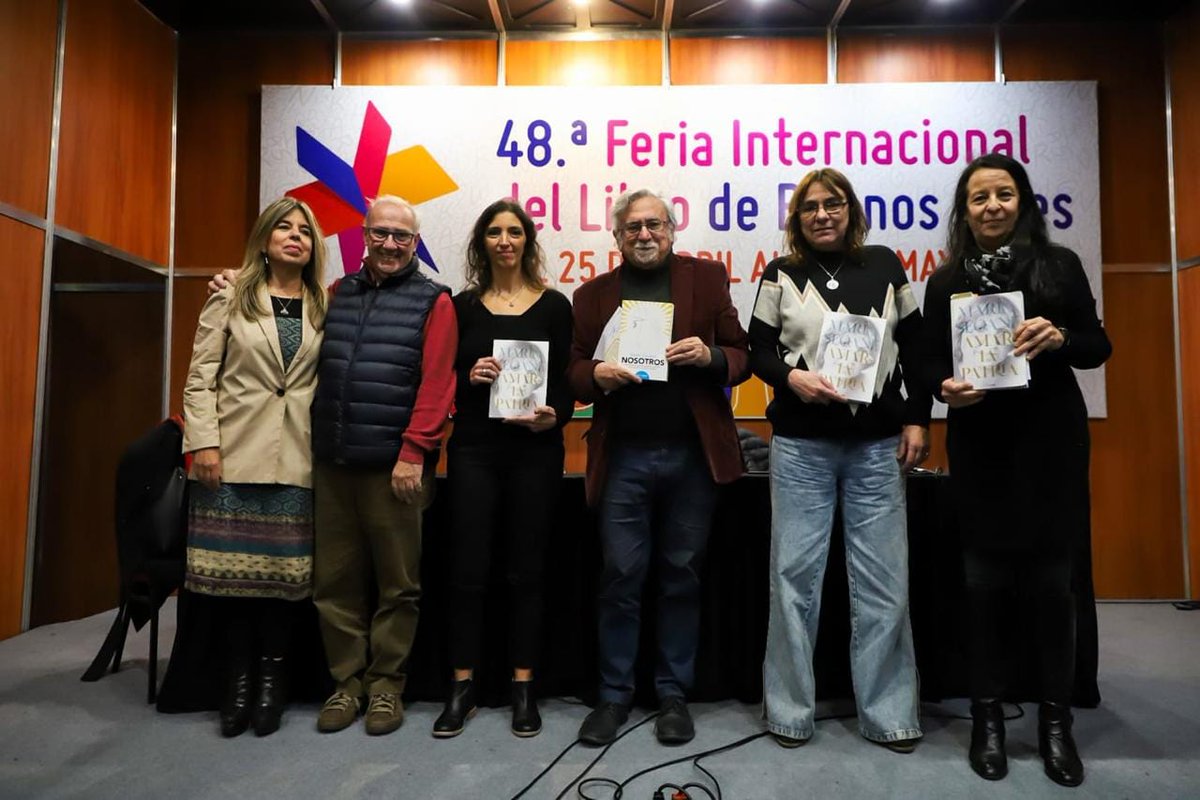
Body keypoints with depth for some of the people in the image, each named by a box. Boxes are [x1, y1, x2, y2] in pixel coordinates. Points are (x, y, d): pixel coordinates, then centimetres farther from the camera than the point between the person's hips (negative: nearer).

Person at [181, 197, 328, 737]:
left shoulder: (324, 309, 10)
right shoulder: (230, 299, 6)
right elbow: (201, 378, 2)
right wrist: (203, 442, -7)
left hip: (296, 458, 1)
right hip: (236, 452, -1)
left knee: (285, 565, 2)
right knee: (233, 563, 2)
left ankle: (270, 676, 17)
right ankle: (240, 675, 18)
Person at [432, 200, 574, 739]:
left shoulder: (553, 305, 3)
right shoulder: (463, 305, 7)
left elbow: (566, 382, 2)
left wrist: (553, 417, -18)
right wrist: (468, 377, -12)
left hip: (535, 451, -1)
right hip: (473, 449, 1)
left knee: (526, 569, 7)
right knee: (468, 569, 4)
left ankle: (523, 688, 20)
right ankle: (462, 688, 19)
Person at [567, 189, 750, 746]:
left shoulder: (706, 277, 7)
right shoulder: (593, 294, 10)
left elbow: (743, 357, 5)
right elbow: (574, 373, 9)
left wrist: (710, 356, -16)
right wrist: (597, 375, -13)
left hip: (693, 454, 0)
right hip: (624, 456, 1)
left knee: (682, 577, 9)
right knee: (620, 578, 4)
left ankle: (674, 695, 24)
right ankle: (614, 695, 20)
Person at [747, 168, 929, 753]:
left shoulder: (884, 266, 10)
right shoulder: (781, 274, 7)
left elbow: (914, 346, 12)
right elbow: (758, 351, 4)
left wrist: (917, 420, 5)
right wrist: (791, 377, -17)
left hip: (878, 443, 1)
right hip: (801, 444, -1)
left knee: (883, 578, 3)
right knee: (795, 573, 2)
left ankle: (888, 714, 18)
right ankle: (789, 711, 16)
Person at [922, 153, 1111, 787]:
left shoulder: (1060, 265, 3)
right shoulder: (945, 281, 5)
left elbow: (1098, 349, 4)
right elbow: (931, 362, 6)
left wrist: (1060, 338, -17)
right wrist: (946, 388, -15)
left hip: (1051, 443, 0)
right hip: (979, 449, 1)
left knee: (1051, 583, 5)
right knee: (985, 584, 5)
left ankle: (1055, 720, 23)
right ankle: (987, 717, 20)